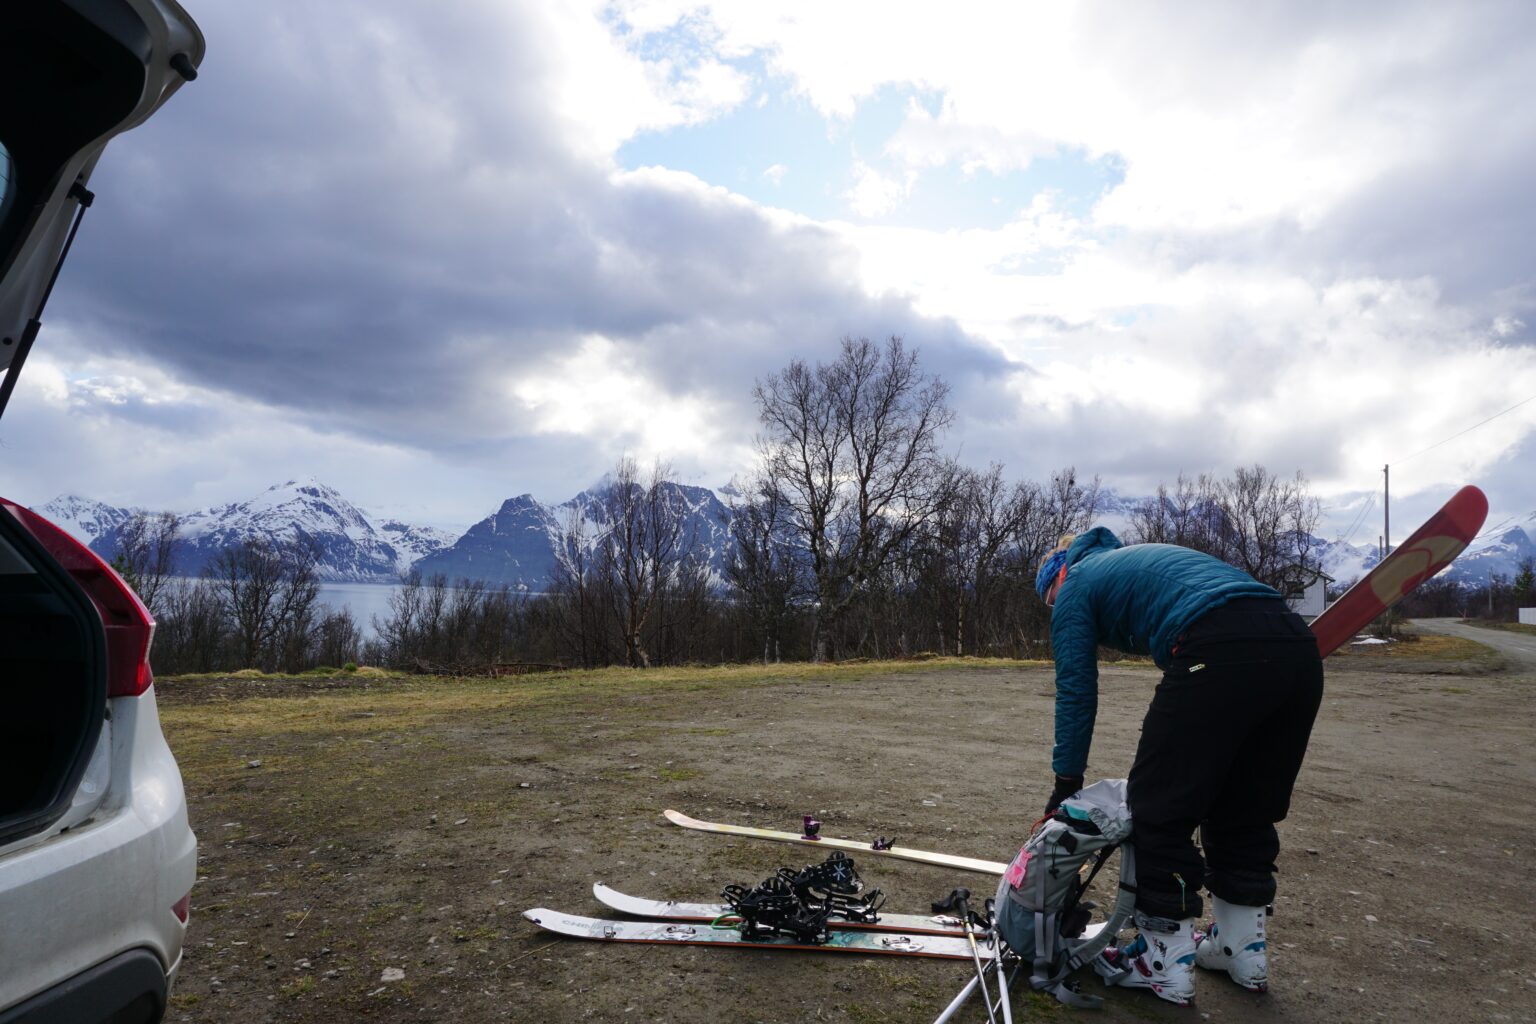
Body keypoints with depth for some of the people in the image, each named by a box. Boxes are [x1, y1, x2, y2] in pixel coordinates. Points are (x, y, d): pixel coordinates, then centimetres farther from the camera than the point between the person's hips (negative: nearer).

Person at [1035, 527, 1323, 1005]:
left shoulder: (1075, 585, 17)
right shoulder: (1138, 558, 37)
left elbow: (1076, 690, 12)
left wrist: (1066, 782, 19)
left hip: (1220, 654, -8)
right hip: (1298, 647, 8)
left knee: (1161, 809, 6)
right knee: (1246, 810, 22)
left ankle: (1166, 961, 15)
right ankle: (1244, 948, 34)